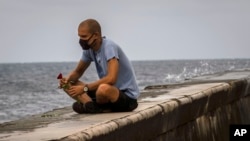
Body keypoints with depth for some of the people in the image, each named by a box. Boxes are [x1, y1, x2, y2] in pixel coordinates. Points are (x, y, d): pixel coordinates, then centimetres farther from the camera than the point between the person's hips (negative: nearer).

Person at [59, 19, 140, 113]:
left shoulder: (109, 47, -22)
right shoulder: (89, 49, 2)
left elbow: (111, 79, -32)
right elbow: (78, 72, 15)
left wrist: (85, 88, -29)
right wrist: (68, 79, -8)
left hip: (127, 96, -8)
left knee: (104, 89, -41)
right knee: (68, 85, 0)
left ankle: (88, 104, -8)